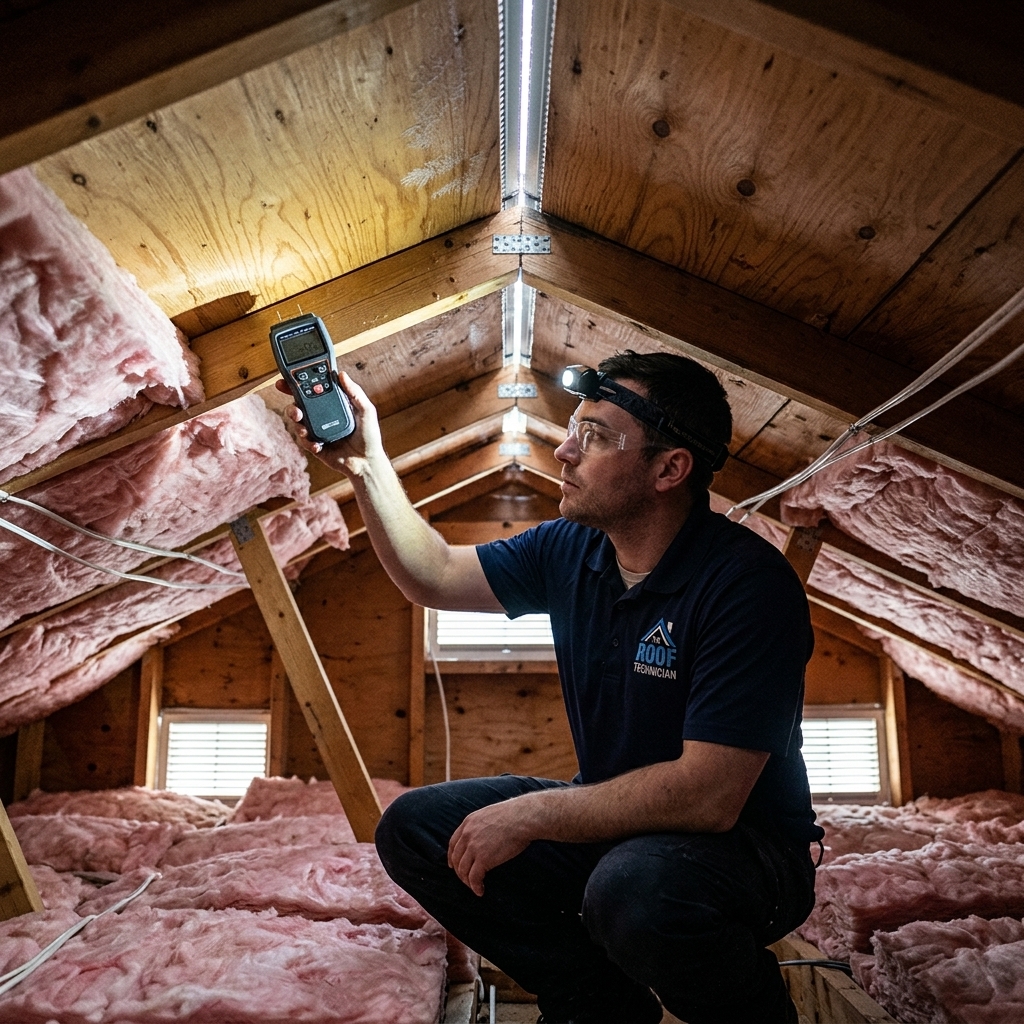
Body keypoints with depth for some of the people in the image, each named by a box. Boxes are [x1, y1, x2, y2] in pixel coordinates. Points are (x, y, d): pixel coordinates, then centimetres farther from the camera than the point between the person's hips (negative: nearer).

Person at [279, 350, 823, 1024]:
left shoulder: (747, 582, -25)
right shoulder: (571, 551, -2)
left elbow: (708, 796, -30)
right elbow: (434, 576, 9)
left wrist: (530, 814, -25)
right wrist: (368, 465, -1)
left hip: (744, 843, -6)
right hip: (615, 818, 7)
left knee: (635, 888, -39)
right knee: (415, 828, -3)